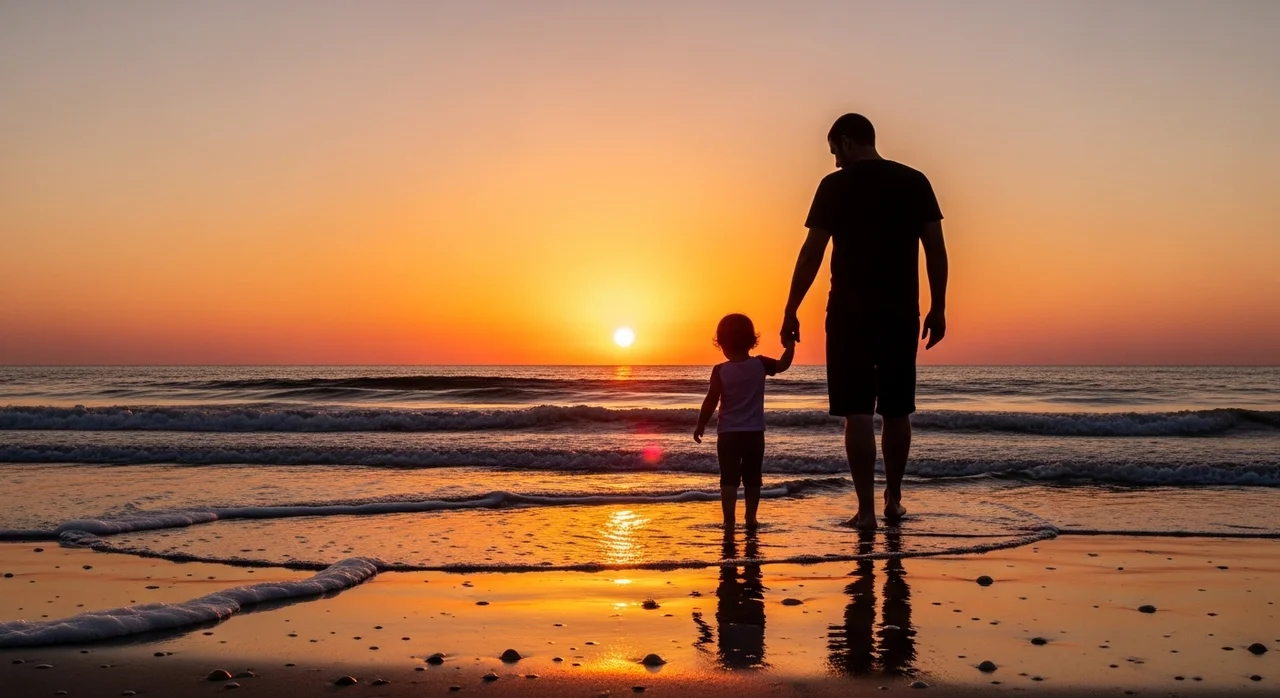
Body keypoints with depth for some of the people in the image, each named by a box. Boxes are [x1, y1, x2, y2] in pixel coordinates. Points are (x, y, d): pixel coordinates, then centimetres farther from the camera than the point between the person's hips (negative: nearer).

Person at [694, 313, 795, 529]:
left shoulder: (720, 371, -8)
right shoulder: (760, 364, -5)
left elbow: (711, 401, -8)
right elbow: (783, 364, 9)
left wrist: (700, 426, 1)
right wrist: (790, 342, 19)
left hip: (728, 433, -2)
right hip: (754, 432, 2)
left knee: (729, 478, 0)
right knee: (752, 477, 14)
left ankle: (729, 520, -7)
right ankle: (751, 518, 19)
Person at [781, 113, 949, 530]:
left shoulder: (835, 186, -2)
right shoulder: (915, 182, 7)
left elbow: (812, 253, -5)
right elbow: (936, 249, 4)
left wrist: (790, 311, -1)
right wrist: (938, 307, 10)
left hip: (850, 313, -3)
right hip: (902, 314, 4)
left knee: (857, 411, 0)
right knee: (897, 410, 14)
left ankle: (866, 508, -1)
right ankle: (893, 500, 24)